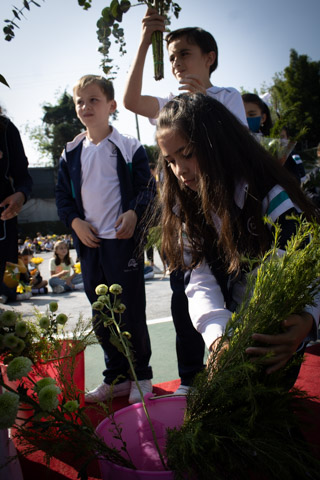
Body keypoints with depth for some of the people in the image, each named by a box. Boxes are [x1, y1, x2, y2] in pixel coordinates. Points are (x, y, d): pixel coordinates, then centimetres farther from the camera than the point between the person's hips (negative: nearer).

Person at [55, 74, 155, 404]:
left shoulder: (130, 149, 0)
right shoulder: (71, 154, 11)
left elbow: (147, 188, -1)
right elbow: (62, 195, 14)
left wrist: (134, 213, -18)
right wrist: (75, 222, -3)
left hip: (124, 241, -4)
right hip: (89, 243, 5)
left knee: (131, 312, 1)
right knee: (101, 316, 11)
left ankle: (141, 377, 19)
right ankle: (116, 377, 27)